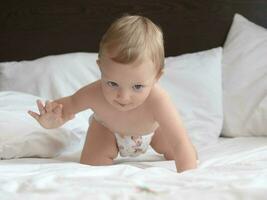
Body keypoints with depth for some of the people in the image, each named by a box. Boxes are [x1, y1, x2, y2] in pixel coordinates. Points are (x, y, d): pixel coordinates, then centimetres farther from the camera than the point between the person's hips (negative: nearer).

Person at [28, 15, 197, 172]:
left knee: (189, 157, 2)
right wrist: (53, 120, -45)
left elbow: (181, 143, -49)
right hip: (107, 128, 0)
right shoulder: (95, 94, -42)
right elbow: (69, 104, -21)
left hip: (152, 127, 0)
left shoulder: (157, 101, -49)